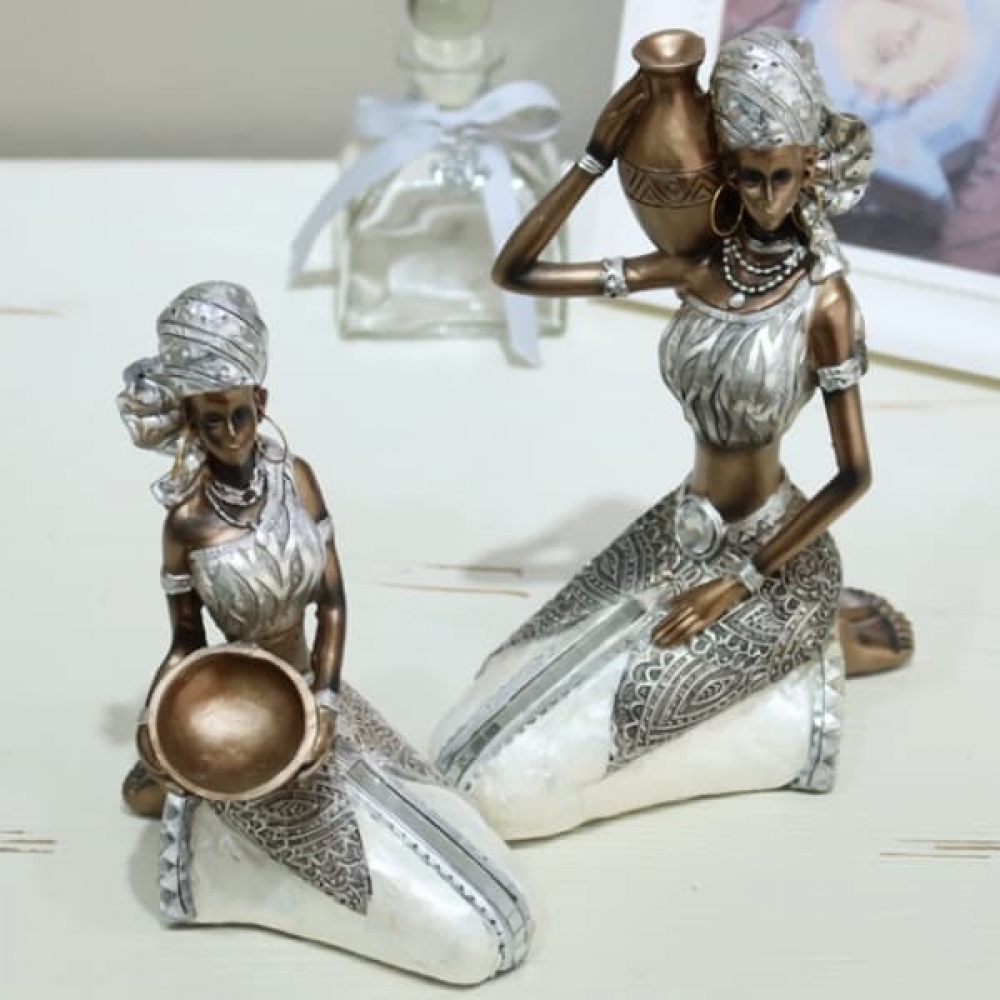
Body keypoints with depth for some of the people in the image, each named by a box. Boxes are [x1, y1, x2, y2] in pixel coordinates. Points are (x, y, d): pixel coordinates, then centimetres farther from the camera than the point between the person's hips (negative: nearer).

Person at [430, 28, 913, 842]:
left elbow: (855, 475, -16)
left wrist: (742, 582, -17)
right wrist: (598, 159, -12)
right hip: (682, 530, 6)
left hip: (770, 554, -6)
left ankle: (814, 645, 8)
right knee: (534, 686, 9)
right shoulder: (695, 269, -4)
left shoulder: (824, 298, -19)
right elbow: (515, 273, -5)